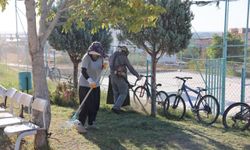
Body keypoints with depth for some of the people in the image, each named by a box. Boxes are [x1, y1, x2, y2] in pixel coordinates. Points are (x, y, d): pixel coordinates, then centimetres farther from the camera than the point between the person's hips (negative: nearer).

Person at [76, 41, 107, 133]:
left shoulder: (100, 57, -1)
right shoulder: (86, 57, -20)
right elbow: (83, 71, -31)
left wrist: (104, 66, -9)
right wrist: (90, 81, -45)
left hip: (96, 85, 7)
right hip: (85, 85, -7)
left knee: (95, 105, 11)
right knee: (86, 105, -10)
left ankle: (91, 123, 26)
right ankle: (80, 124, 2)